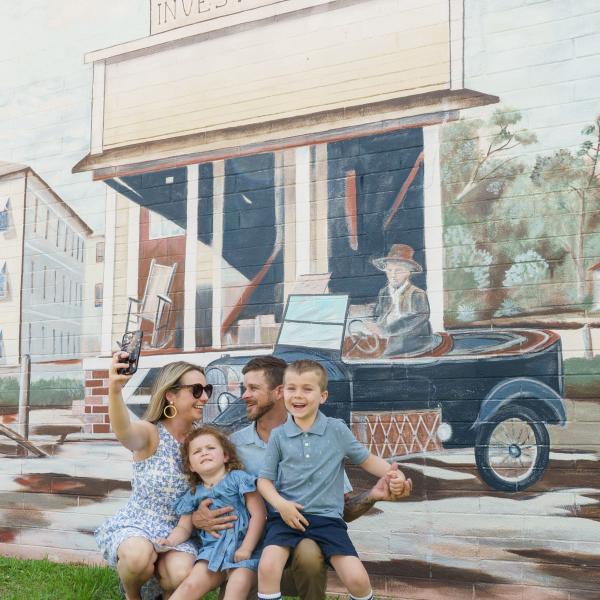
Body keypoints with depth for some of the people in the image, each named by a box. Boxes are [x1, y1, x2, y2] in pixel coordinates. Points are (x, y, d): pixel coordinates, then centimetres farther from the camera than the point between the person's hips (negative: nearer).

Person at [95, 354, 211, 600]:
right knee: (139, 555, -35)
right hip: (135, 525, -2)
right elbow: (124, 432, -38)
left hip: (178, 530, 3)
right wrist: (115, 391, -58)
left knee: (181, 577, -28)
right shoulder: (150, 434, -13)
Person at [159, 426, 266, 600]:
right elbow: (184, 527, 18)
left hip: (242, 548, -4)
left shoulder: (238, 478, -2)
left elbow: (259, 514, -6)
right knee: (190, 585, -16)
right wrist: (170, 541, -4)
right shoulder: (194, 494, 13)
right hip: (213, 549, 4)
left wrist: (246, 548, -11)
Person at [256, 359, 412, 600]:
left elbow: (366, 459, 12)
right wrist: (280, 504, -12)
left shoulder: (337, 430, 2)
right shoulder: (278, 436, 3)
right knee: (267, 567, -26)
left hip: (327, 517, 0)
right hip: (287, 516, 0)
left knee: (357, 578, -13)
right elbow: (265, 479, 7)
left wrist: (390, 472, -8)